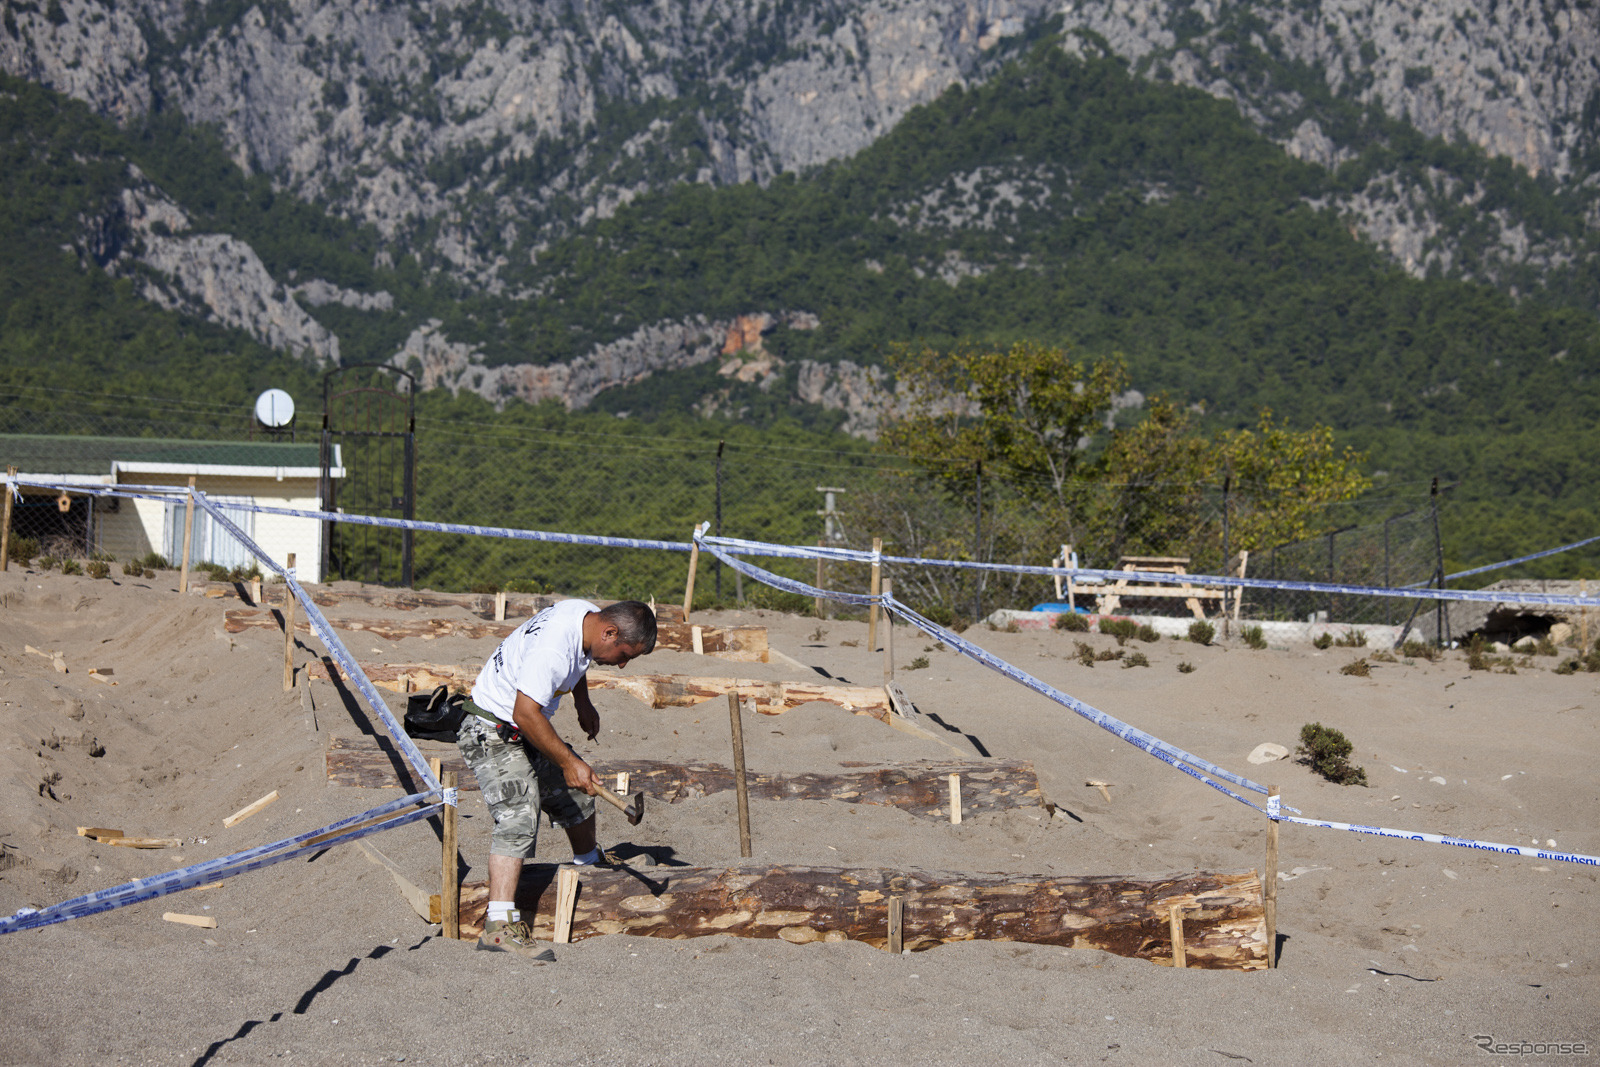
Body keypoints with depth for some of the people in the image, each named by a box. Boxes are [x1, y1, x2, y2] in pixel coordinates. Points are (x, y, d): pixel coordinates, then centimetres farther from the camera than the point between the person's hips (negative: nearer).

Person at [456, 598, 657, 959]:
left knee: (576, 793, 22)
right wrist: (568, 762, -27)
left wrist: (583, 703, 21)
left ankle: (589, 861, 50)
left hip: (526, 731, 10)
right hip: (494, 735, -10)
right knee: (519, 816, -25)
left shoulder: (587, 615, -2)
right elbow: (525, 714, -34)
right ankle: (499, 925, -33)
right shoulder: (553, 649, -34)